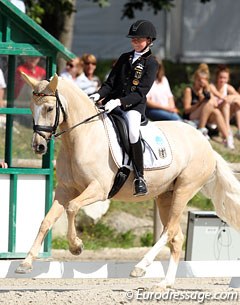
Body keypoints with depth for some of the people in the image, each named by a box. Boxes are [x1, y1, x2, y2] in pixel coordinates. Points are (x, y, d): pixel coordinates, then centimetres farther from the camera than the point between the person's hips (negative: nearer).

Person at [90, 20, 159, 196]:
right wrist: (99, 95, -7)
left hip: (135, 105, -6)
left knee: (133, 131, -34)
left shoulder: (151, 63, -1)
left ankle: (139, 177, -28)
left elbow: (140, 93, -11)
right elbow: (110, 82, 14)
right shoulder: (125, 58, 17)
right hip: (113, 102, 6)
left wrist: (119, 102, -24)